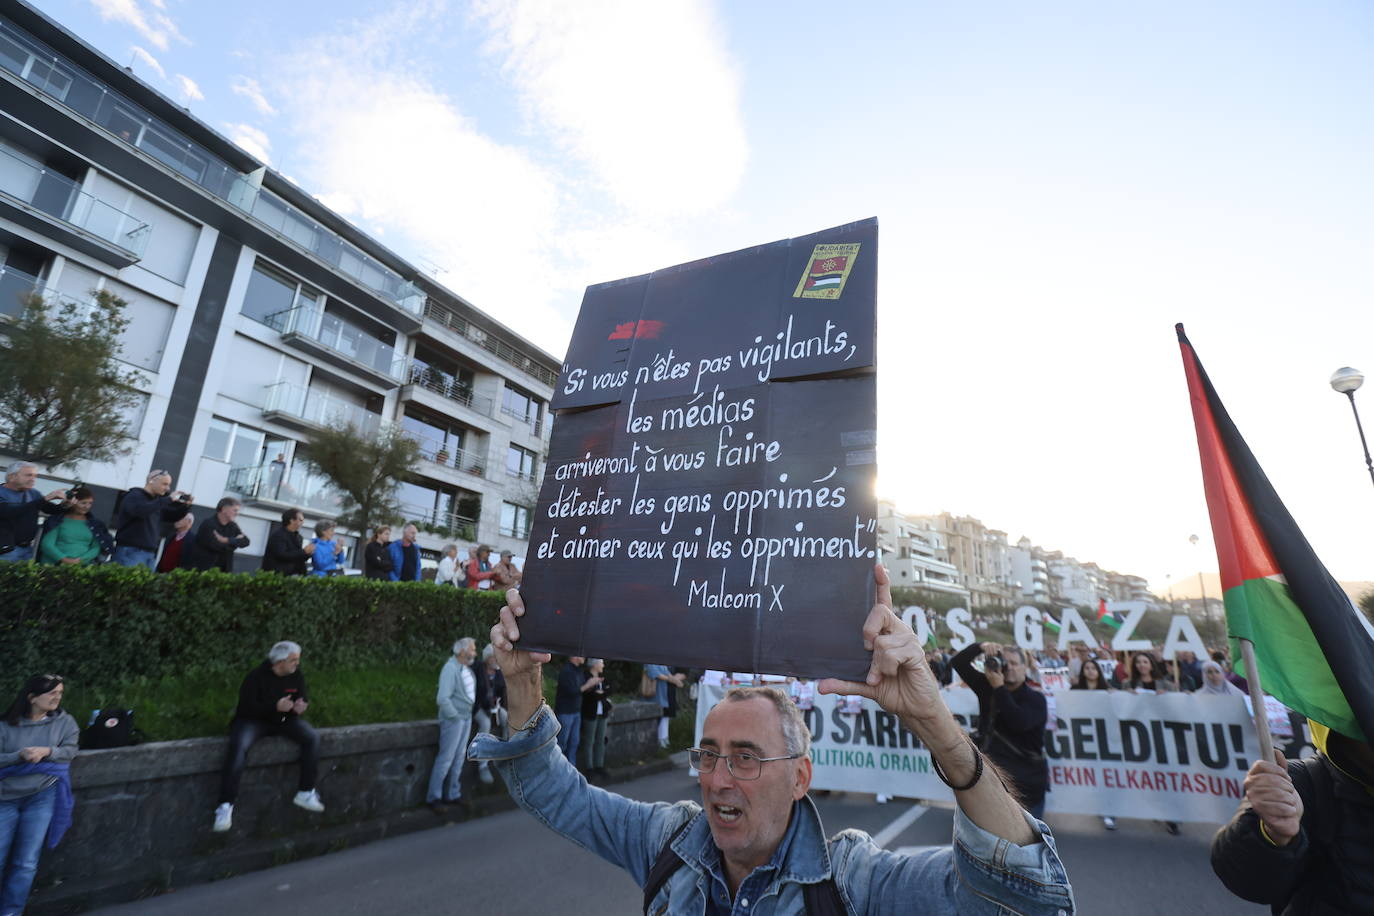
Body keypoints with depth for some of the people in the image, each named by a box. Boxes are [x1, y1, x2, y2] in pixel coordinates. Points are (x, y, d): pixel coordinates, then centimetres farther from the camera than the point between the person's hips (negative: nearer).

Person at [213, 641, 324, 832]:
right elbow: (246, 707, -20)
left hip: (284, 719, 4)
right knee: (238, 745, -35)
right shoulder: (256, 677, -18)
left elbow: (304, 697, 8)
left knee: (313, 737, -17)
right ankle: (226, 805, -27)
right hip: (253, 720, -4)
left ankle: (305, 793, -6)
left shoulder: (296, 675, -3)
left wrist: (301, 706, -17)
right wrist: (275, 707, -32)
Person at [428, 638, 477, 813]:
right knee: (445, 758, 0)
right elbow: (443, 698, -27)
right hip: (453, 718, -8)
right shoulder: (450, 669, -20)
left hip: (467, 717, 8)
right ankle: (434, 797, 13)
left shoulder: (467, 668, 6)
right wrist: (454, 716, -17)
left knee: (459, 757, 14)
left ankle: (453, 794, 24)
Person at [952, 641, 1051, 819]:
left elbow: (1019, 723, -25)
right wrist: (980, 648, -16)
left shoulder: (1035, 698, -7)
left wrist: (999, 688, -22)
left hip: (1027, 783, -3)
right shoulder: (987, 687, 5)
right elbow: (958, 663, 0)